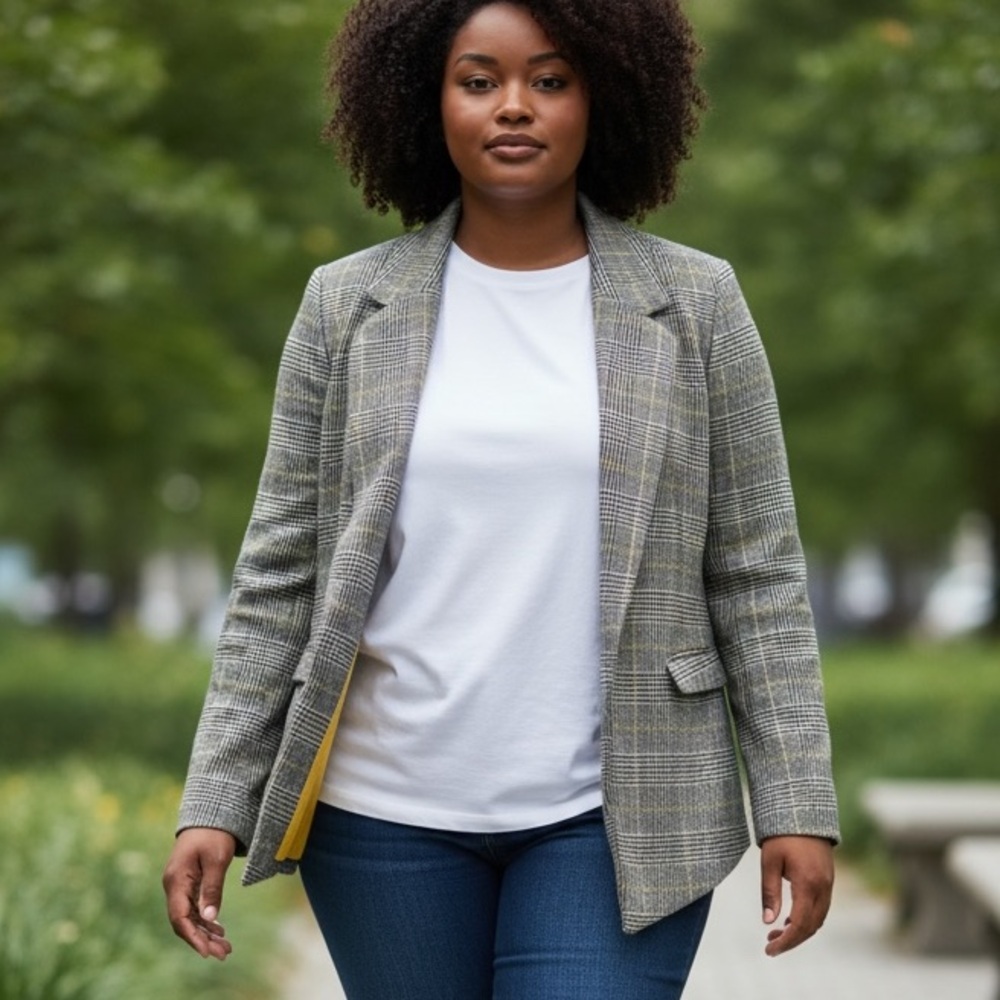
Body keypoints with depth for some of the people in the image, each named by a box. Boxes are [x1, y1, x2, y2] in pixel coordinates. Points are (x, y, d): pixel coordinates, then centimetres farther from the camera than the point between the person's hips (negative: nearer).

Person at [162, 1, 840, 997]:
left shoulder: (694, 305, 2)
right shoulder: (348, 306, 3)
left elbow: (756, 577, 2)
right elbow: (280, 575, 4)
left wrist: (798, 805, -3)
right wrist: (215, 804, -2)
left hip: (615, 814, -1)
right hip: (387, 810, 2)